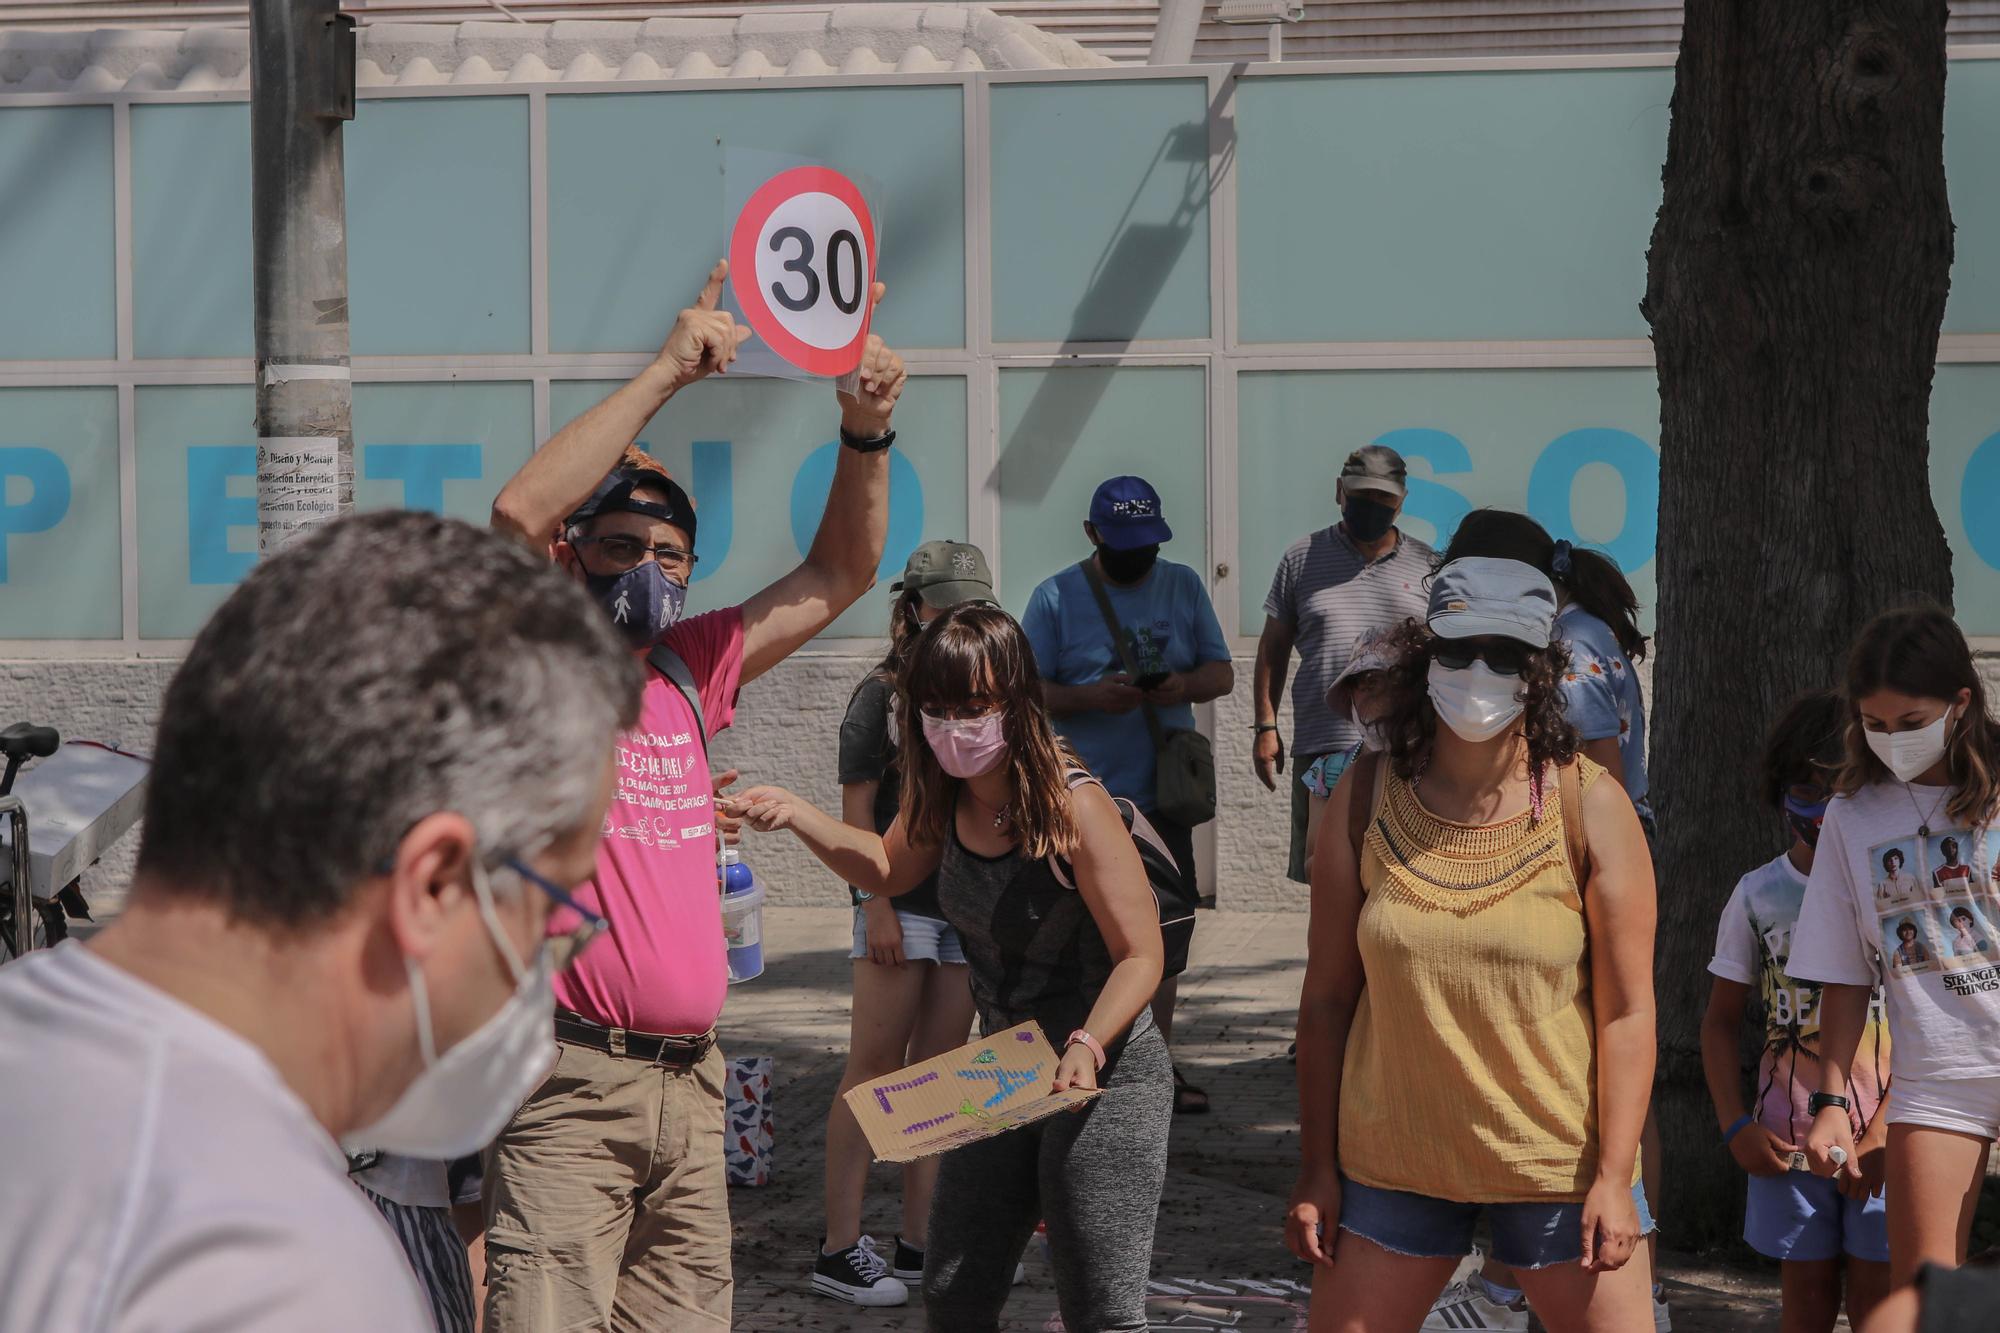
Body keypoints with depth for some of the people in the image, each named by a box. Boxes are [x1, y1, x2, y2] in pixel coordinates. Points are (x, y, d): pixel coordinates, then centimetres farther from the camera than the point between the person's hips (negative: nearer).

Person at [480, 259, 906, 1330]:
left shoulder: (687, 675, 15)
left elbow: (837, 577, 18)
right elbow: (517, 515, -21)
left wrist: (865, 431, 2)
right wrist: (664, 376, -18)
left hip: (690, 1083, 7)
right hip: (571, 1085, -7)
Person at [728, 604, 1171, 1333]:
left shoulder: (1073, 806, -22)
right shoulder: (945, 796, 0)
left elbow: (1140, 955, -19)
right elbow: (889, 869, 20)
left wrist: (1087, 1044, -35)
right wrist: (795, 815, 6)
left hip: (1106, 1074, -7)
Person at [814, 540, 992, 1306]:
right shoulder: (883, 694, -4)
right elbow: (856, 812, -7)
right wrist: (877, 906, -14)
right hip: (902, 900, -6)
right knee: (875, 1070, -6)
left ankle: (919, 1244, 12)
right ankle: (840, 1251, -4)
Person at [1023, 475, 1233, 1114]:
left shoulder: (1183, 586, 8)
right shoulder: (1057, 597, -2)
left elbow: (1221, 673, 10)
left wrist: (1184, 686, -13)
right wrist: (1091, 697, -21)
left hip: (1164, 795, 4)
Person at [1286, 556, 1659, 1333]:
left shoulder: (1589, 808, -7)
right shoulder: (1366, 800, -1)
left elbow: (1627, 1009, -7)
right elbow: (1328, 998, 2)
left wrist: (1613, 1175, -12)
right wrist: (1317, 1170, 1)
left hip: (1559, 1164, -2)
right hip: (1393, 1164, 2)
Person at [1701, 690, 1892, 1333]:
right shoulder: (1758, 895, 6)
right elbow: (1722, 1020, 12)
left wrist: (1886, 1130, -12)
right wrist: (1735, 1126, 0)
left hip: (1885, 1138, -2)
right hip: (1788, 1140, 2)